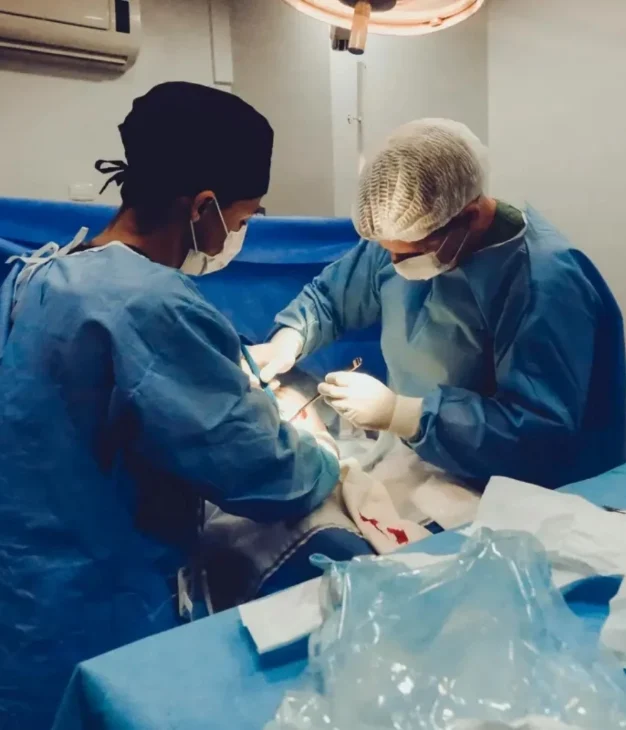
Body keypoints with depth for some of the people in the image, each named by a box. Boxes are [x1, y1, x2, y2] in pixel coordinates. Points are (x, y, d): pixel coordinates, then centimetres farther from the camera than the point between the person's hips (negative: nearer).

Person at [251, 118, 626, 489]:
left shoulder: (544, 281, -26)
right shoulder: (408, 236, -3)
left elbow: (544, 434, -31)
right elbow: (329, 294, 8)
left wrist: (399, 413, -30)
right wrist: (288, 338, -12)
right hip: (409, 457, 7)